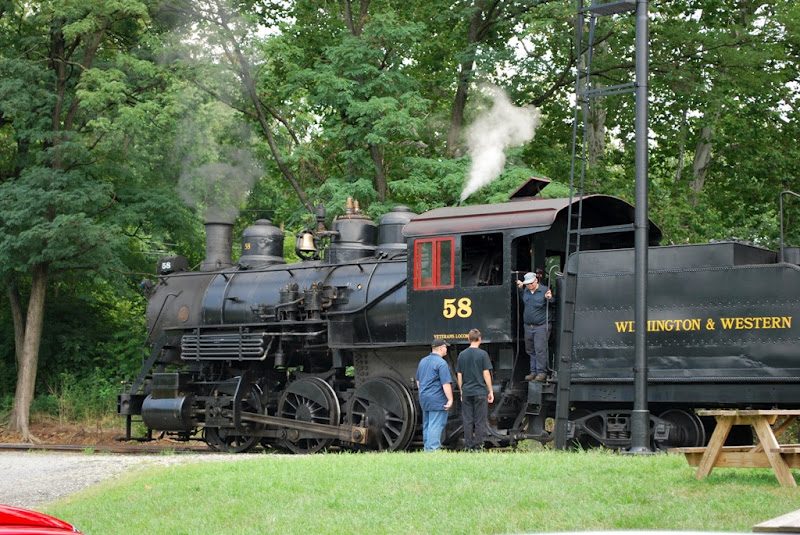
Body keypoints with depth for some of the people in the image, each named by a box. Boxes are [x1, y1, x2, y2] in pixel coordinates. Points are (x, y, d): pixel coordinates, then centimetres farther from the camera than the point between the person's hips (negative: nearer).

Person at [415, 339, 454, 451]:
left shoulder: (423, 361, 13)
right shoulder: (441, 363, -14)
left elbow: (418, 381, 21)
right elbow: (446, 384, -19)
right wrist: (450, 400, -18)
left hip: (424, 399, 8)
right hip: (437, 400, -8)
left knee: (426, 425, 13)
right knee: (436, 425, -8)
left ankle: (427, 448, 17)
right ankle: (432, 448, -11)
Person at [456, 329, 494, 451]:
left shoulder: (462, 355, 6)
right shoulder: (482, 354, -5)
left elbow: (459, 376, 8)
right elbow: (486, 374, -7)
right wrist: (490, 391, 0)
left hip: (466, 393, 3)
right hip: (480, 392, -3)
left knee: (467, 421, 6)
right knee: (479, 421, 1)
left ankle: (468, 447, 7)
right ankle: (478, 447, 1)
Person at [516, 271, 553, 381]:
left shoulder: (544, 290, -9)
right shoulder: (525, 291, 8)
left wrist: (550, 298, -25)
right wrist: (520, 288, 20)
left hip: (541, 326, -6)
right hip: (528, 326, 6)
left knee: (540, 350, -10)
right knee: (530, 350, 11)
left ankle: (542, 372, -3)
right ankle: (533, 371, 20)